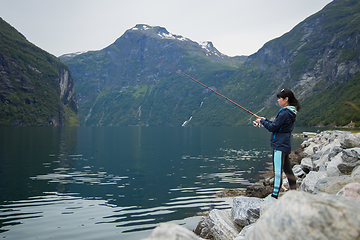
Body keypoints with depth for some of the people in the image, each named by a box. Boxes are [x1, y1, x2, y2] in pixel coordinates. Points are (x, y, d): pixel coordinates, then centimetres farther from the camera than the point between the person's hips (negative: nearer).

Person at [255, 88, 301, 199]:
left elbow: (273, 127, -16)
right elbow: (277, 125, 22)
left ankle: (274, 196, -4)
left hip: (280, 146, -10)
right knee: (288, 170, 17)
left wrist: (262, 121, -1)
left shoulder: (285, 113, -17)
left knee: (278, 171, -8)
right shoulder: (290, 113, 14)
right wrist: (266, 120, 15)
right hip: (285, 145, 10)